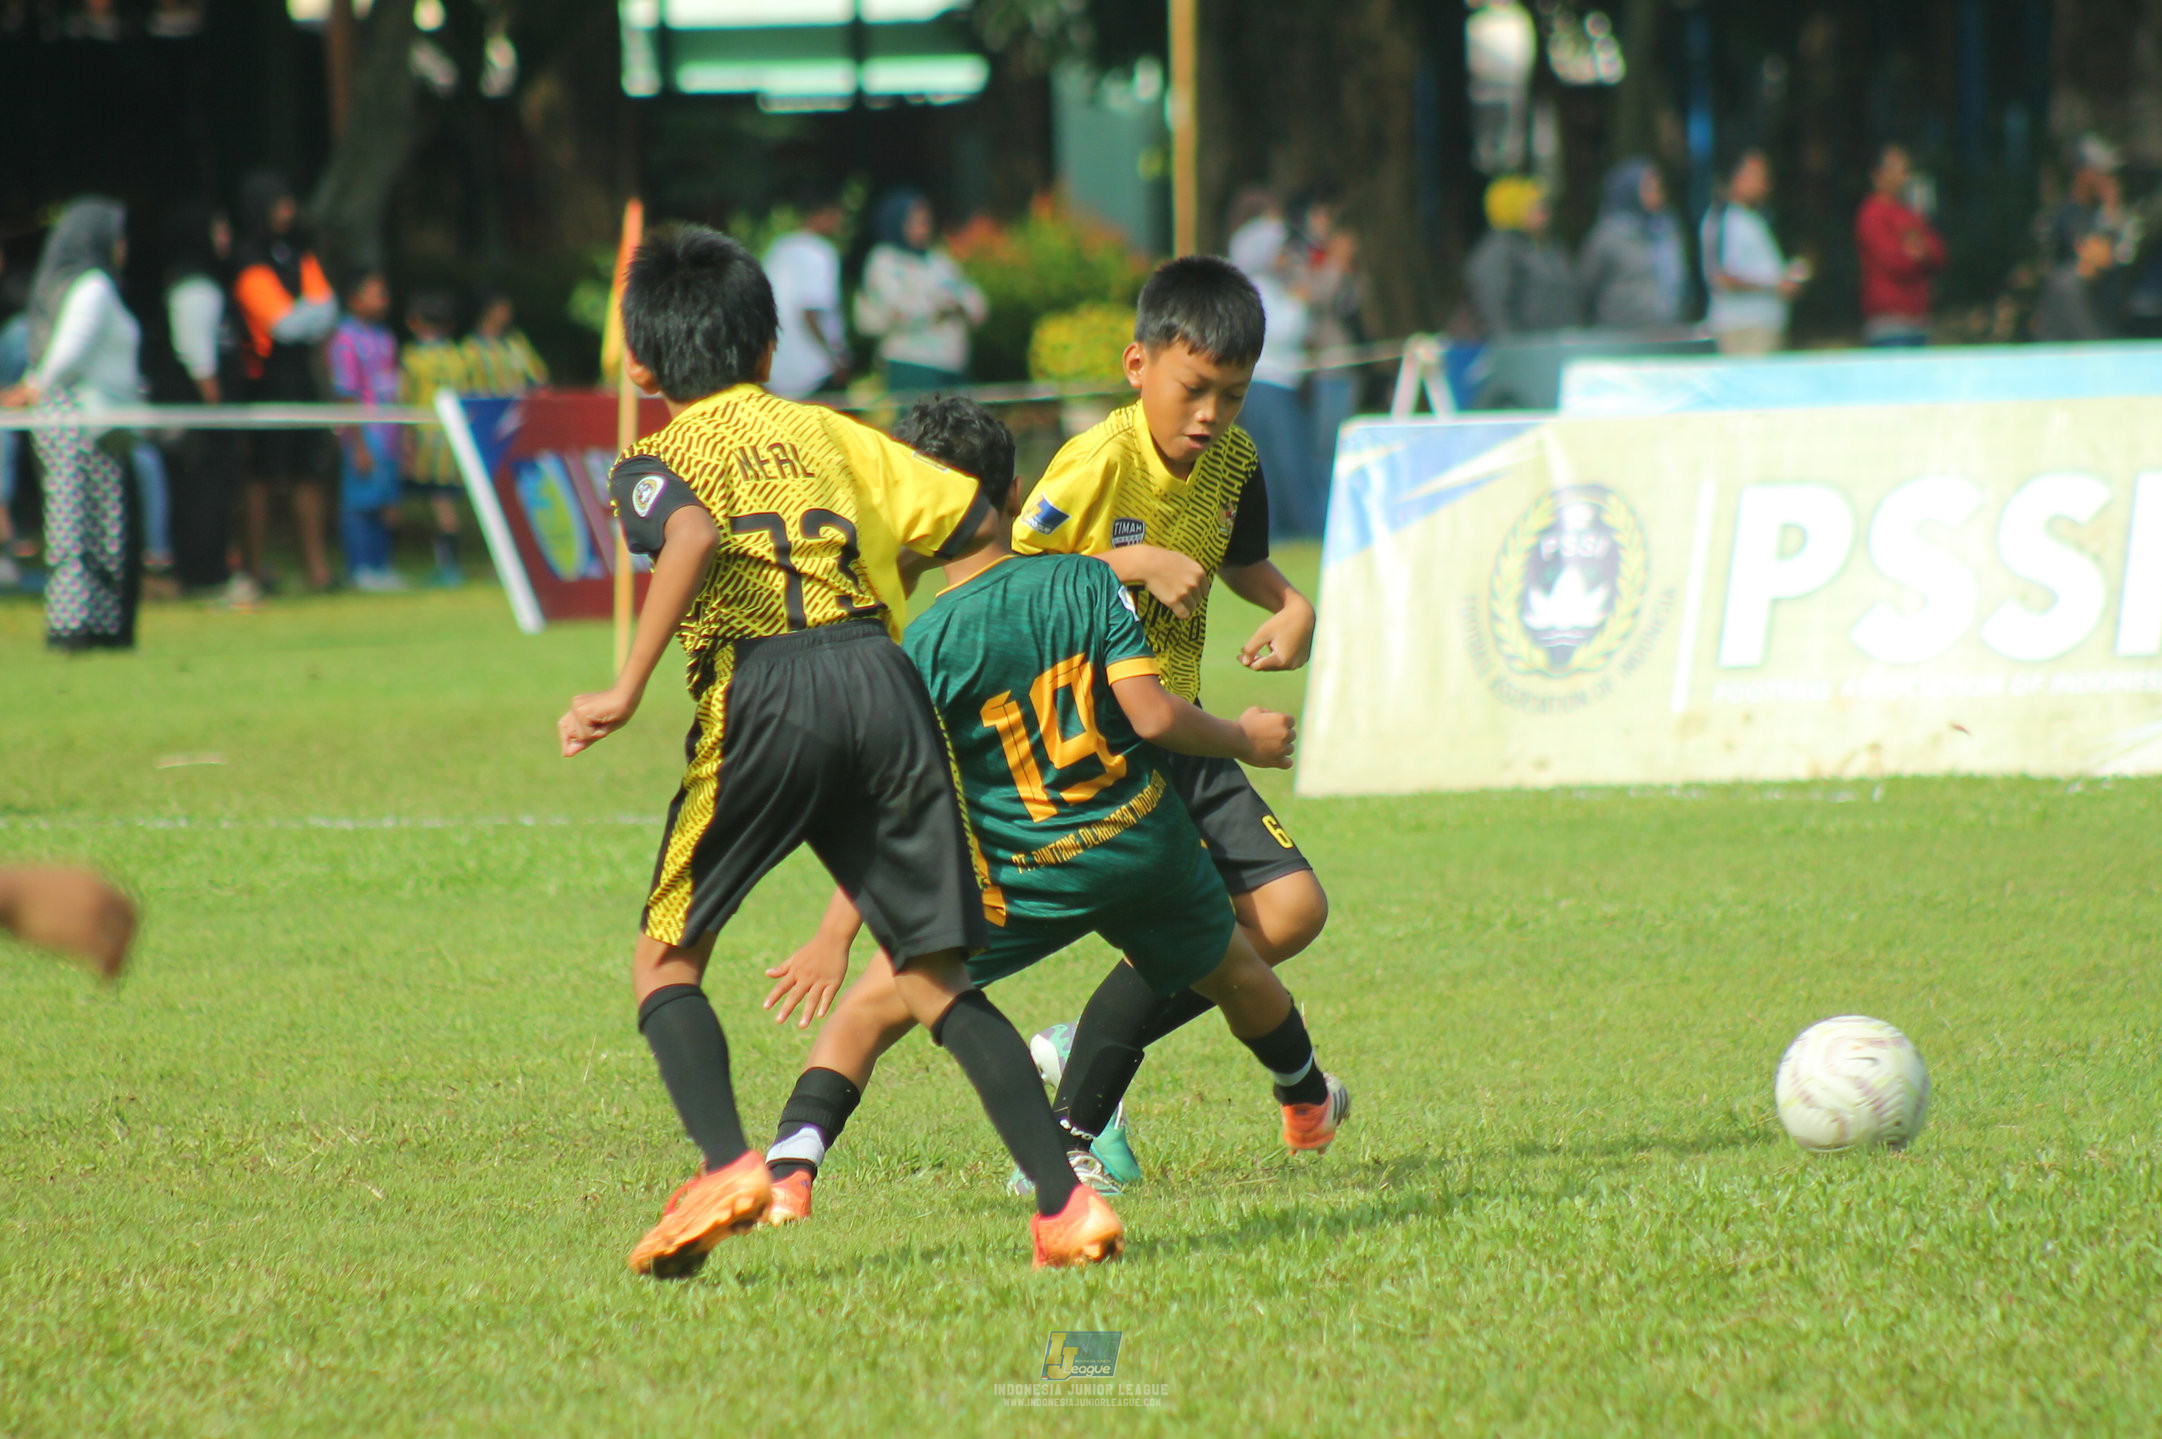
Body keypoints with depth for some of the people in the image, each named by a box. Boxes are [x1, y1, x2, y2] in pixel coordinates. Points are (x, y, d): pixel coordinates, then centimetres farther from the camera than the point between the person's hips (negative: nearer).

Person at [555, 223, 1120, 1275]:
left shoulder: (656, 462, 13)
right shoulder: (826, 431, 26)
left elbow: (694, 536, -12)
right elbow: (974, 522, 20)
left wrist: (625, 694, -15)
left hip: (763, 689, -4)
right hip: (883, 676, 4)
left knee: (667, 958, 10)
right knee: (937, 980, 8)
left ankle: (726, 1166, -13)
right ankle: (1065, 1203, -2)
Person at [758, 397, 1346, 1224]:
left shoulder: (929, 644, -12)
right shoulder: (1085, 581, -7)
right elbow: (1153, 715, -12)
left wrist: (836, 938, -13)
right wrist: (1242, 742, 7)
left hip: (1026, 876, -3)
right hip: (1144, 845, 3)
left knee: (874, 1005, 1)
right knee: (1231, 969, 32)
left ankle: (789, 1170, -18)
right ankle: (1306, 1102, 59)